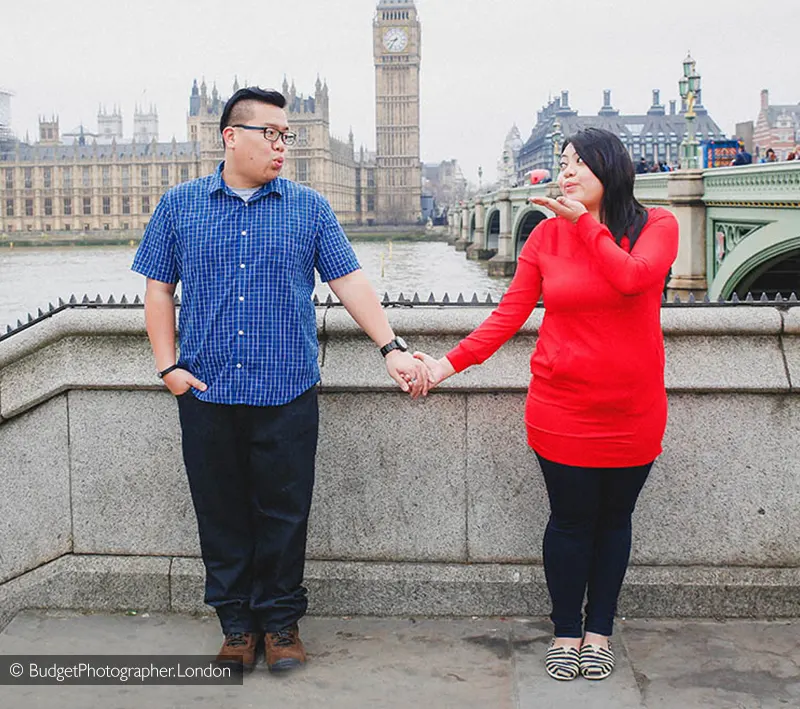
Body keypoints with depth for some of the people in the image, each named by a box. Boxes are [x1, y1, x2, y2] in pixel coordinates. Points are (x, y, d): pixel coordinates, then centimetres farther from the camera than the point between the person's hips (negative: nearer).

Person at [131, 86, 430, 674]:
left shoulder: (309, 208, 6)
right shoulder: (180, 205, 7)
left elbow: (349, 282, 2)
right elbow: (158, 288, 9)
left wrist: (391, 347, -8)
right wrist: (169, 365, -1)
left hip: (287, 394, 0)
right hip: (206, 394, 1)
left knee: (284, 514, 5)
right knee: (222, 515, 9)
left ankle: (281, 620, 23)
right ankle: (237, 623, 24)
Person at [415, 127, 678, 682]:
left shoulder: (658, 226, -1)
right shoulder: (548, 235, 1)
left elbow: (632, 277, -22)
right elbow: (510, 313, -3)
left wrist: (583, 221, -14)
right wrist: (451, 363, -12)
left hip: (632, 412, 0)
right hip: (562, 409, 0)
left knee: (614, 520, 12)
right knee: (571, 521, 7)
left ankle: (599, 631, 29)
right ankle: (566, 633, 25)